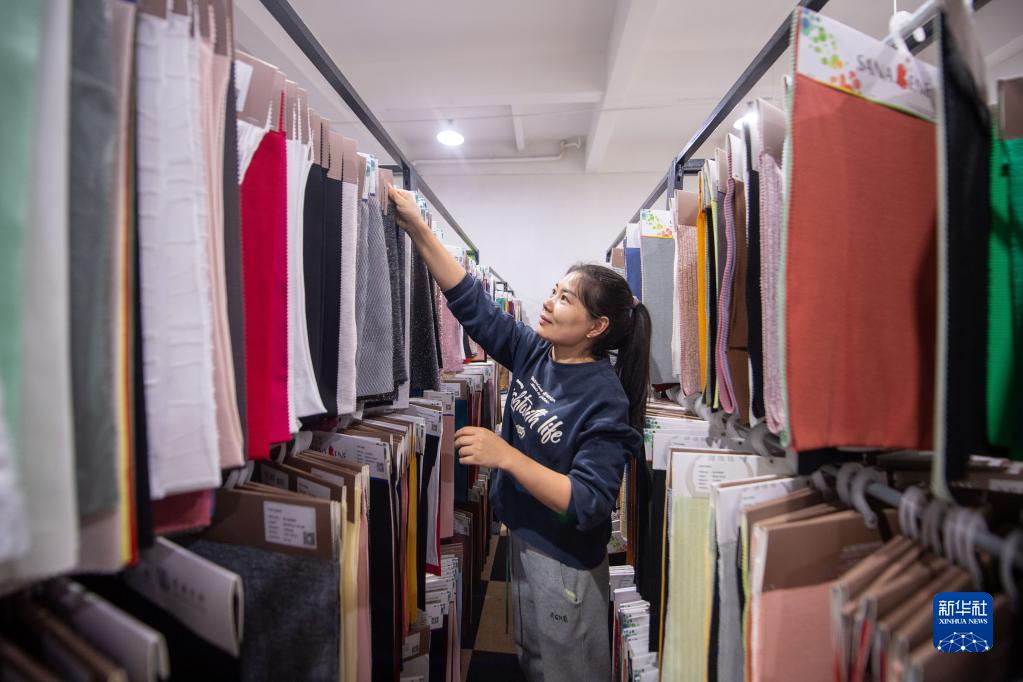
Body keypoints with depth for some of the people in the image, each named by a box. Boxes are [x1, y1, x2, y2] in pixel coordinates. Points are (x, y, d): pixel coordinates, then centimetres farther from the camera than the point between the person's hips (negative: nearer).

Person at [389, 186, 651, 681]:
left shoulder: (604, 398, -25)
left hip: (564, 561, -6)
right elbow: (471, 301, -7)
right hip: (523, 538, 7)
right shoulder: (534, 352, -7)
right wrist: (417, 228, -11)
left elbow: (589, 504, -29)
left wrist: (505, 456, -35)